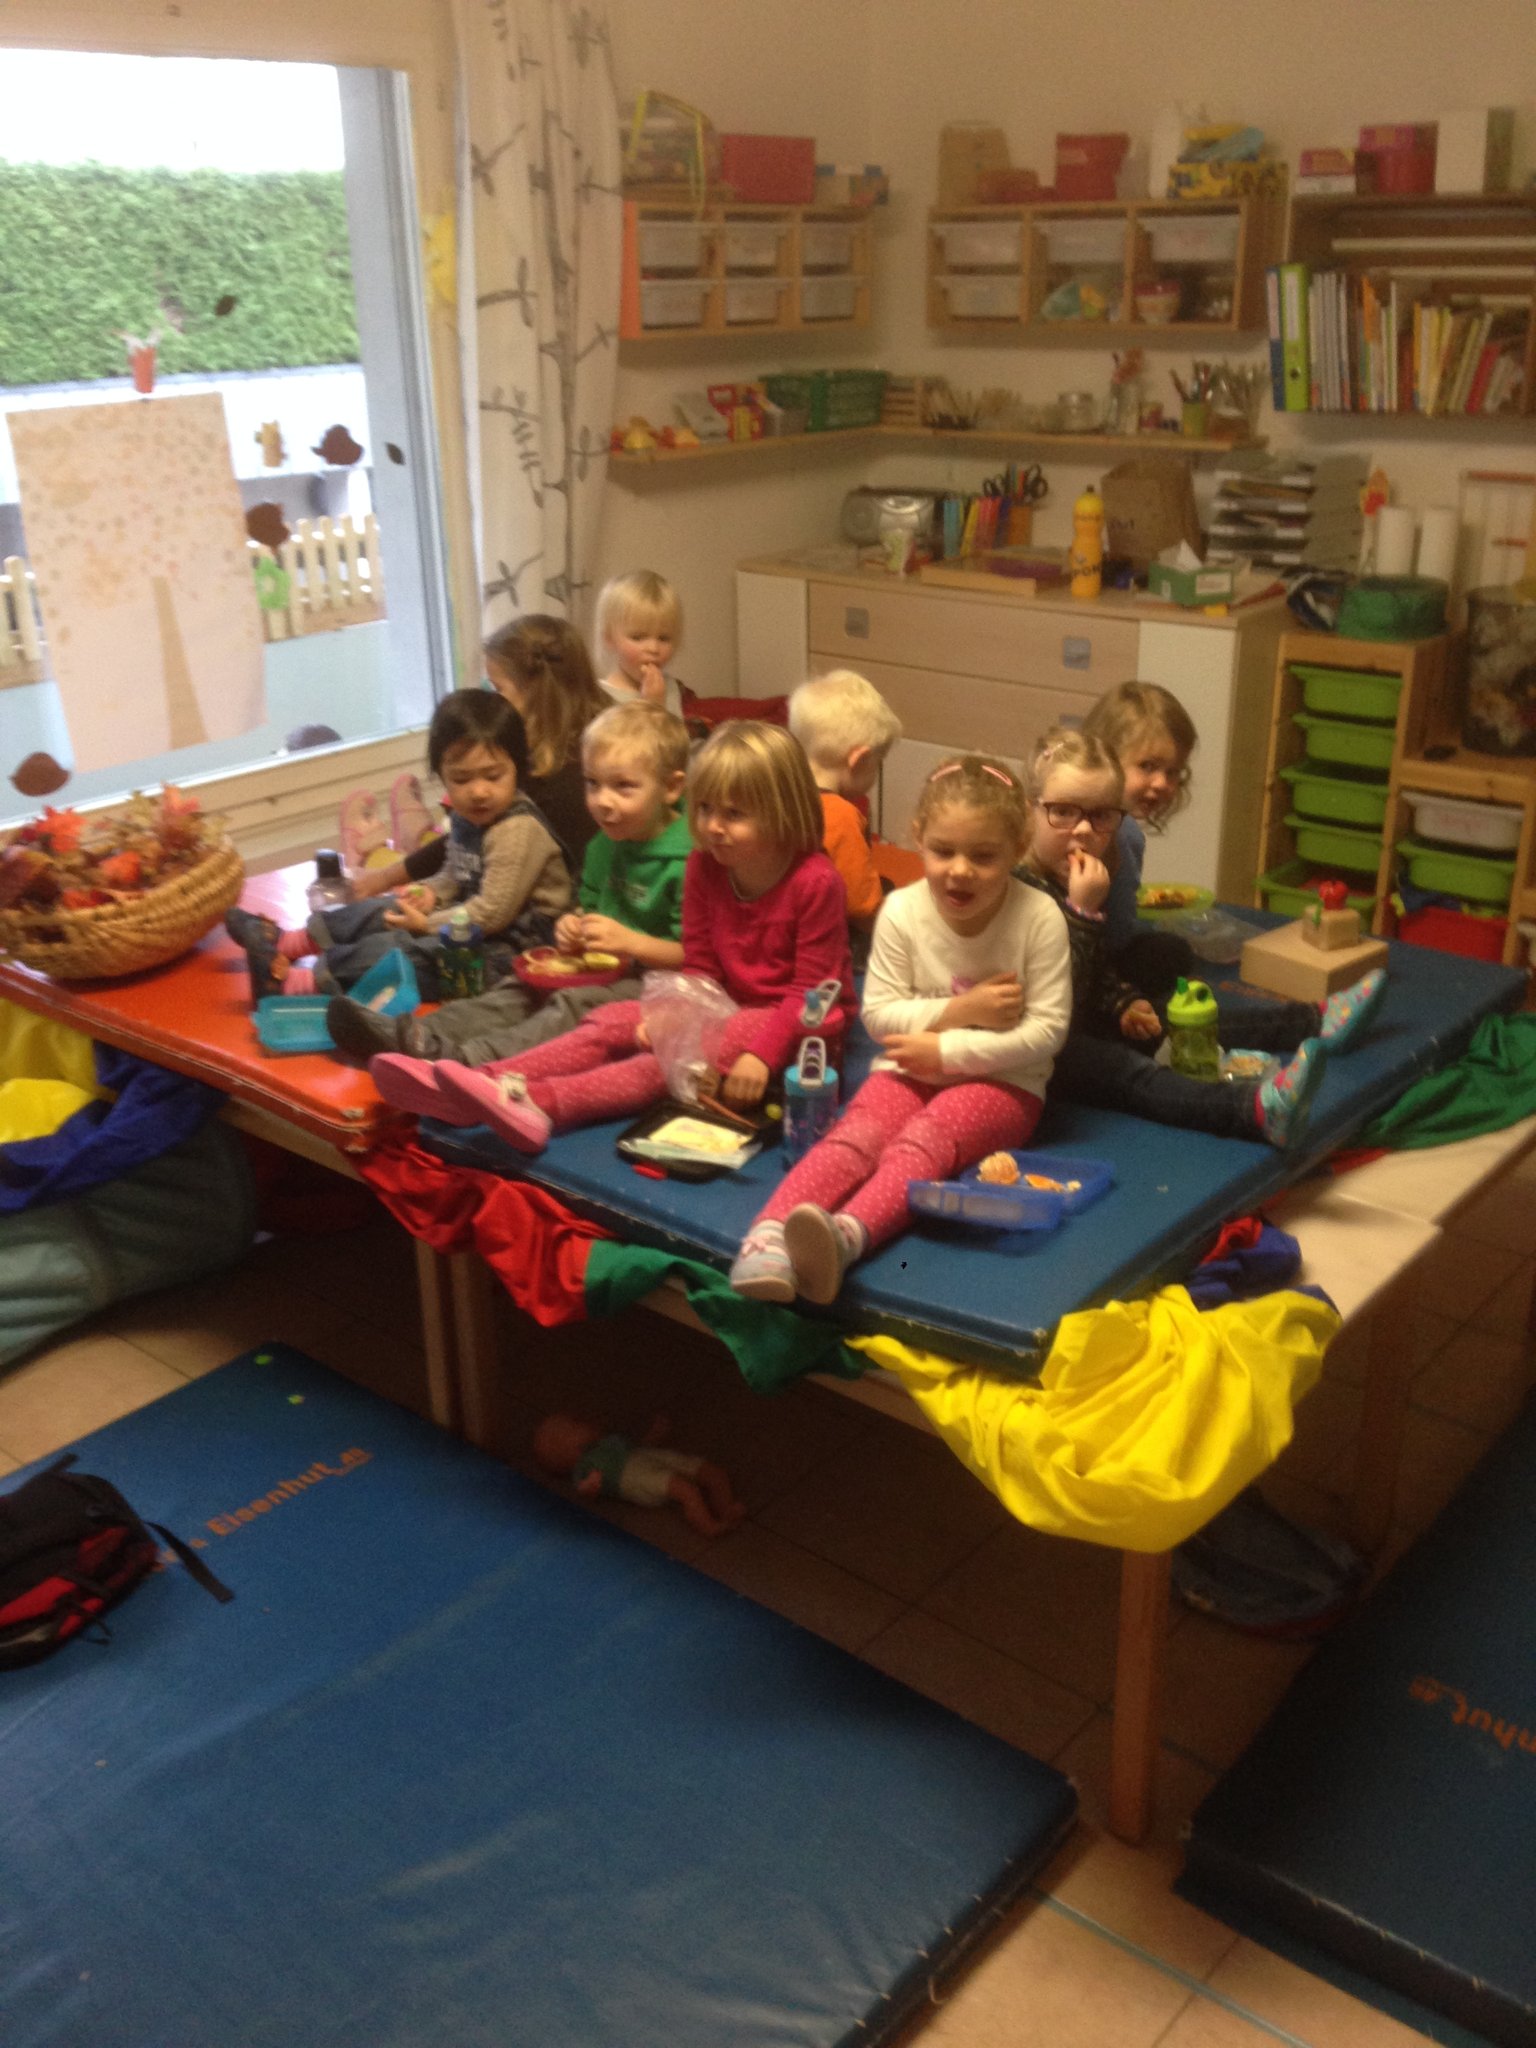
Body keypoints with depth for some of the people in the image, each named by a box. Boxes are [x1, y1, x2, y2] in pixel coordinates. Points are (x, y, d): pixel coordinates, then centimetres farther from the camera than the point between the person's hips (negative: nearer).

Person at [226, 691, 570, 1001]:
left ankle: (296, 982, -23)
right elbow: (454, 873, 23)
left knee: (396, 950, -21)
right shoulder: (467, 817, 7)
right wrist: (431, 894, 1)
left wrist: (428, 924, -16)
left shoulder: (518, 831, -24)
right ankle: (288, 942, 18)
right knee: (379, 913, 12)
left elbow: (492, 912, -26)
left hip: (508, 947, -10)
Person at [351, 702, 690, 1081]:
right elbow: (588, 905, 25)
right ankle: (416, 1036, -21)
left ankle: (464, 1062, -48)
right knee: (518, 991, -5)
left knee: (575, 1005, -30)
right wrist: (573, 928, 2)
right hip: (600, 972, 10)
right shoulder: (604, 845, 11)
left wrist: (629, 941, -25)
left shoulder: (686, 862, -17)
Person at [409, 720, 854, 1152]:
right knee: (612, 1021, -11)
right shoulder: (704, 867, 2)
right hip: (725, 1006, 7)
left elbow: (811, 991, -17)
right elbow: (699, 968, 6)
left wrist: (762, 1055, -29)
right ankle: (489, 1083, -29)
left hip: (798, 1022, -7)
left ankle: (541, 1103, -48)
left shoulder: (816, 881, -17)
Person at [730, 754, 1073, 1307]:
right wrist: (960, 1011, -16)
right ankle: (768, 1235, -49)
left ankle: (847, 1235, -59)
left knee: (925, 1138, -33)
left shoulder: (1039, 918, -12)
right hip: (910, 1069, 3)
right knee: (854, 1135, -27)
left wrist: (948, 1049, -17)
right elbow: (878, 1013, -3)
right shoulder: (901, 910, -5)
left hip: (1001, 1081, -3)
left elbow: (1046, 1029, -13)